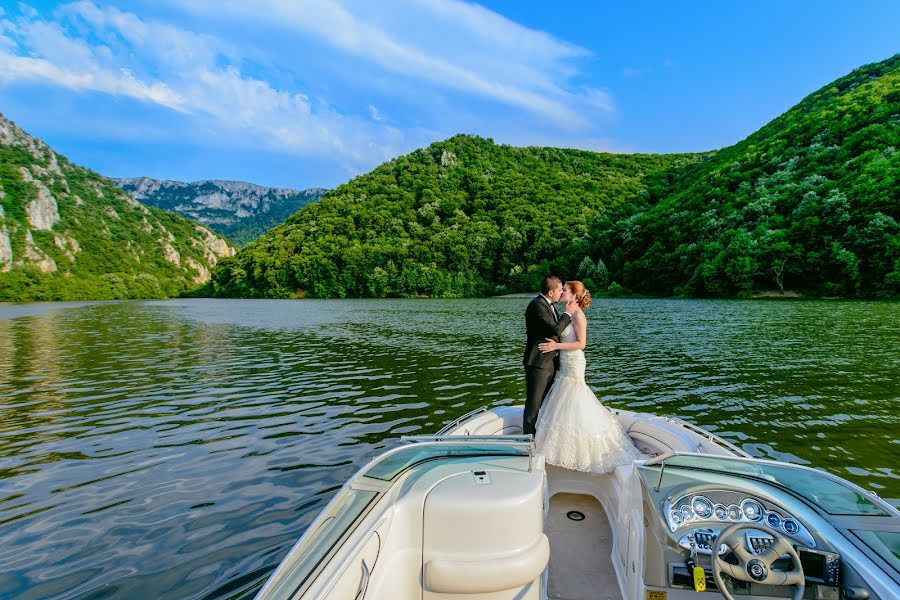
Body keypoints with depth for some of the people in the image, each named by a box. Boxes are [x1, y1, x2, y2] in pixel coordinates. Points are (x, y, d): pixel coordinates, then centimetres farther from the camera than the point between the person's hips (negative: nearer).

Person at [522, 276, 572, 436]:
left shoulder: (549, 304, 12)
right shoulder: (537, 305, -18)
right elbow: (555, 329, -23)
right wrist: (568, 314, -12)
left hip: (550, 362, 10)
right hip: (538, 363, -10)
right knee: (534, 403, 0)